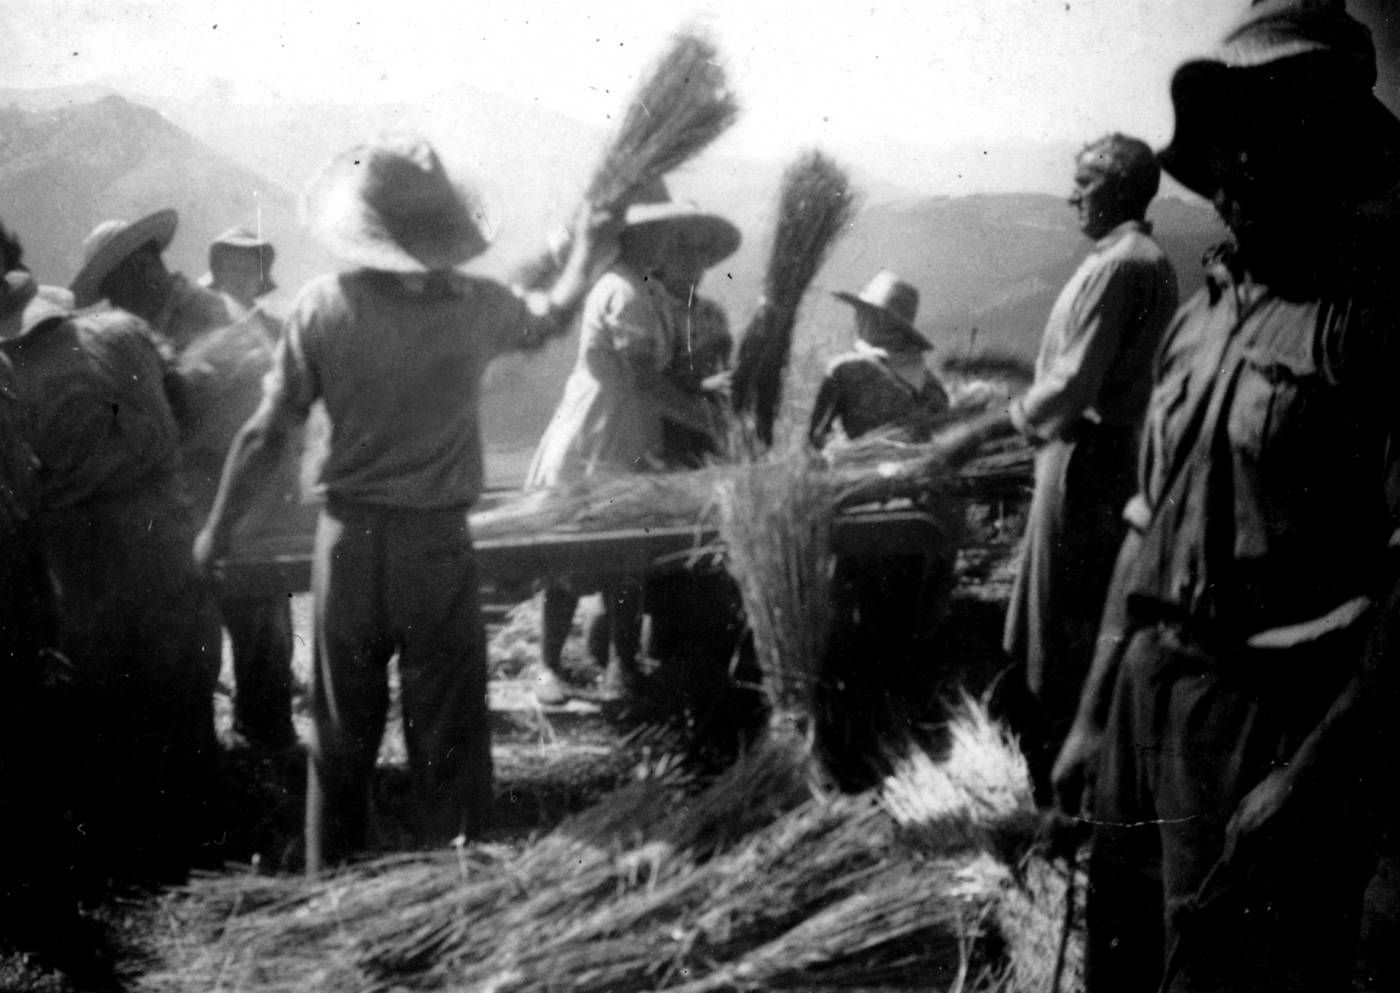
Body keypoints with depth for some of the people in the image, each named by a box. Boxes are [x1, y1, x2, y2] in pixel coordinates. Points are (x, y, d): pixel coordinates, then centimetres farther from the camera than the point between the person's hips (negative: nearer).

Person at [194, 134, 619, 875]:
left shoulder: (322, 306, -8)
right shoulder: (476, 306, -7)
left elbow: (266, 435, -6)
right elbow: (550, 316, 16)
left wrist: (217, 529, 7)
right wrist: (585, 256, 36)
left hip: (348, 541, 1)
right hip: (437, 545, -1)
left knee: (341, 735, 15)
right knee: (447, 737, 8)